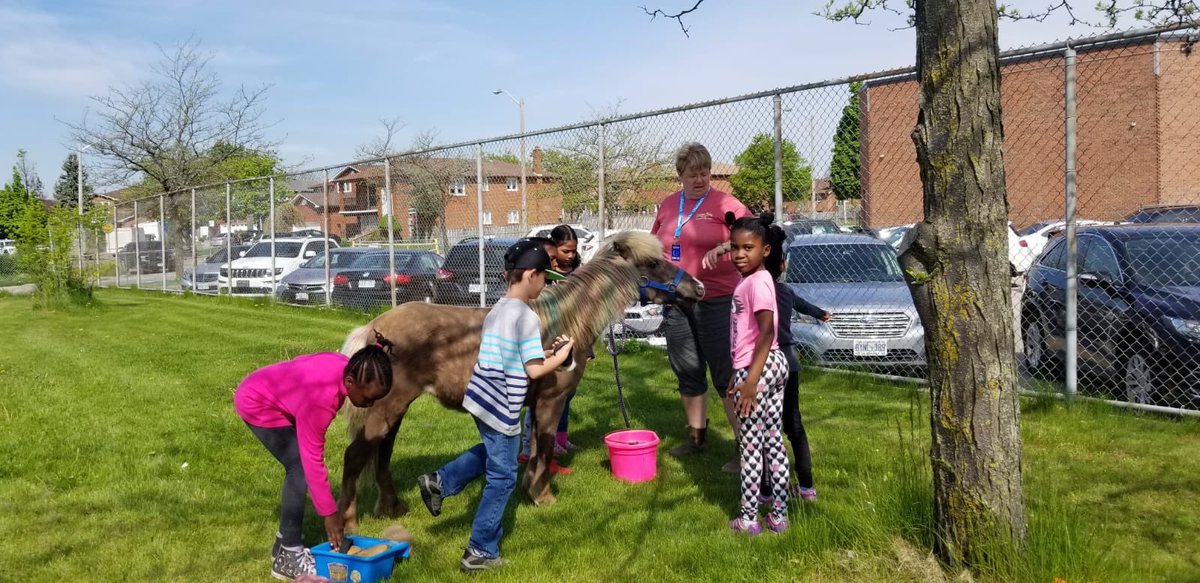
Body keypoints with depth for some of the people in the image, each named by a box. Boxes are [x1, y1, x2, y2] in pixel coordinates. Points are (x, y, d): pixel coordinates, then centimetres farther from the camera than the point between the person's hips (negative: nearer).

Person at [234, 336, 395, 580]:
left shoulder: (348, 368, -16)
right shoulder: (321, 397, -38)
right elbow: (313, 458, -30)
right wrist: (329, 513, -24)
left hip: (267, 392, 9)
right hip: (256, 403, -9)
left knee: (299, 466, 6)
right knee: (300, 468, -14)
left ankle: (283, 545, 17)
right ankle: (288, 557, -7)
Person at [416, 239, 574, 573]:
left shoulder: (497, 310, 9)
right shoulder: (527, 317, -16)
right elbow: (534, 370, -16)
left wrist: (545, 351, 15)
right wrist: (560, 356, 0)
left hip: (481, 398, 8)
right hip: (502, 408, -8)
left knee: (490, 452, 33)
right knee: (502, 477, 4)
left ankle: (440, 482, 26)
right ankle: (481, 552, 12)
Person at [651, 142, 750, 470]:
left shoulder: (724, 204, -7)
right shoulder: (668, 206, 10)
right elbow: (654, 245, 22)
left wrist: (723, 248, -30)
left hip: (715, 301, -6)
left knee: (726, 375, -4)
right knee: (687, 374, 13)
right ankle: (696, 436, 28)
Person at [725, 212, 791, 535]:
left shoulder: (758, 281, -16)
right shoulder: (747, 280, 13)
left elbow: (766, 331, -22)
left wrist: (752, 379, -25)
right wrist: (739, 374, 23)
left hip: (759, 368, -10)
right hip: (773, 365, 10)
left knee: (751, 444, -1)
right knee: (773, 441, 13)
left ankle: (748, 518, 8)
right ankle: (779, 514, 21)